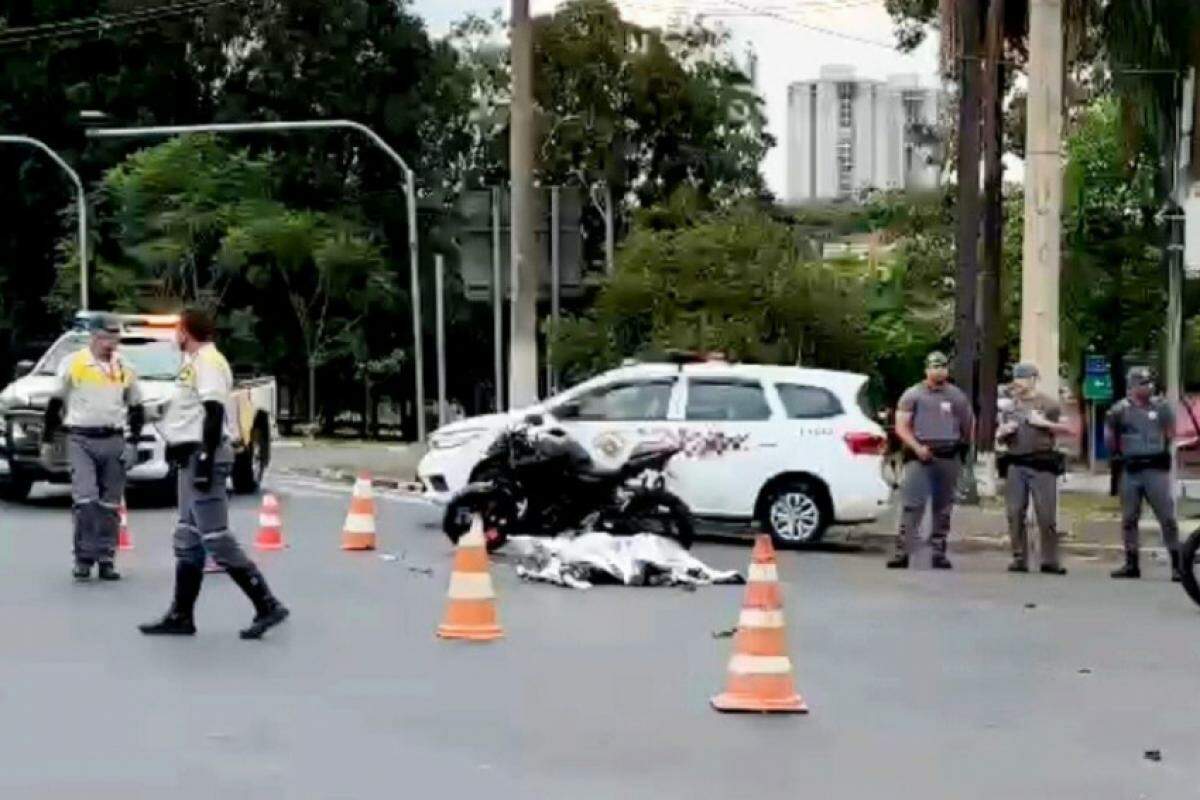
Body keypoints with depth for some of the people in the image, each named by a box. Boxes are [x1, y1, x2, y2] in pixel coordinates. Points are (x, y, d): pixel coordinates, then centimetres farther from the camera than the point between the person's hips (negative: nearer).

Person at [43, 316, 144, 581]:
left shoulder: (125, 369, 8)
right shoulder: (72, 364, 0)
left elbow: (137, 409, 14)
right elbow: (54, 405, 5)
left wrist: (132, 443, 3)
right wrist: (47, 441, 3)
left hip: (114, 441, 3)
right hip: (80, 440, -3)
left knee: (110, 505, 5)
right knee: (85, 500, -13)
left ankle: (106, 559, 12)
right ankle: (84, 557, -4)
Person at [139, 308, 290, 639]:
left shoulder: (207, 362, -13)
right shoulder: (196, 361, 18)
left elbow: (214, 413, -21)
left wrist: (205, 459, -25)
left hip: (204, 455, -11)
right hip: (193, 457, 11)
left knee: (216, 539, -12)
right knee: (187, 539, 13)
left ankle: (267, 606, -11)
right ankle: (181, 615, 19)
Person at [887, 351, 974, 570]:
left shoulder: (957, 397, 12)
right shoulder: (913, 395, 3)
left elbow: (969, 424, 21)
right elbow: (901, 427, -2)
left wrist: (963, 446, 13)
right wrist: (917, 447, -15)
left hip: (949, 458, 3)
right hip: (920, 457, -3)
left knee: (943, 508, 6)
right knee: (912, 505, -12)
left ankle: (939, 552, 11)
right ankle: (902, 552, -15)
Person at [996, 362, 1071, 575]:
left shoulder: (1048, 404, 4)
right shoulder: (1009, 407, 17)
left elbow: (1068, 429, 1)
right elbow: (999, 438, 23)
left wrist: (1044, 423, -10)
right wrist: (1004, 432, 0)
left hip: (1042, 464, -4)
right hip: (1015, 465, 4)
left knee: (1046, 515, -6)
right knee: (1015, 514, 1)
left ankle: (1050, 560, -1)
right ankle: (1019, 558, 7)